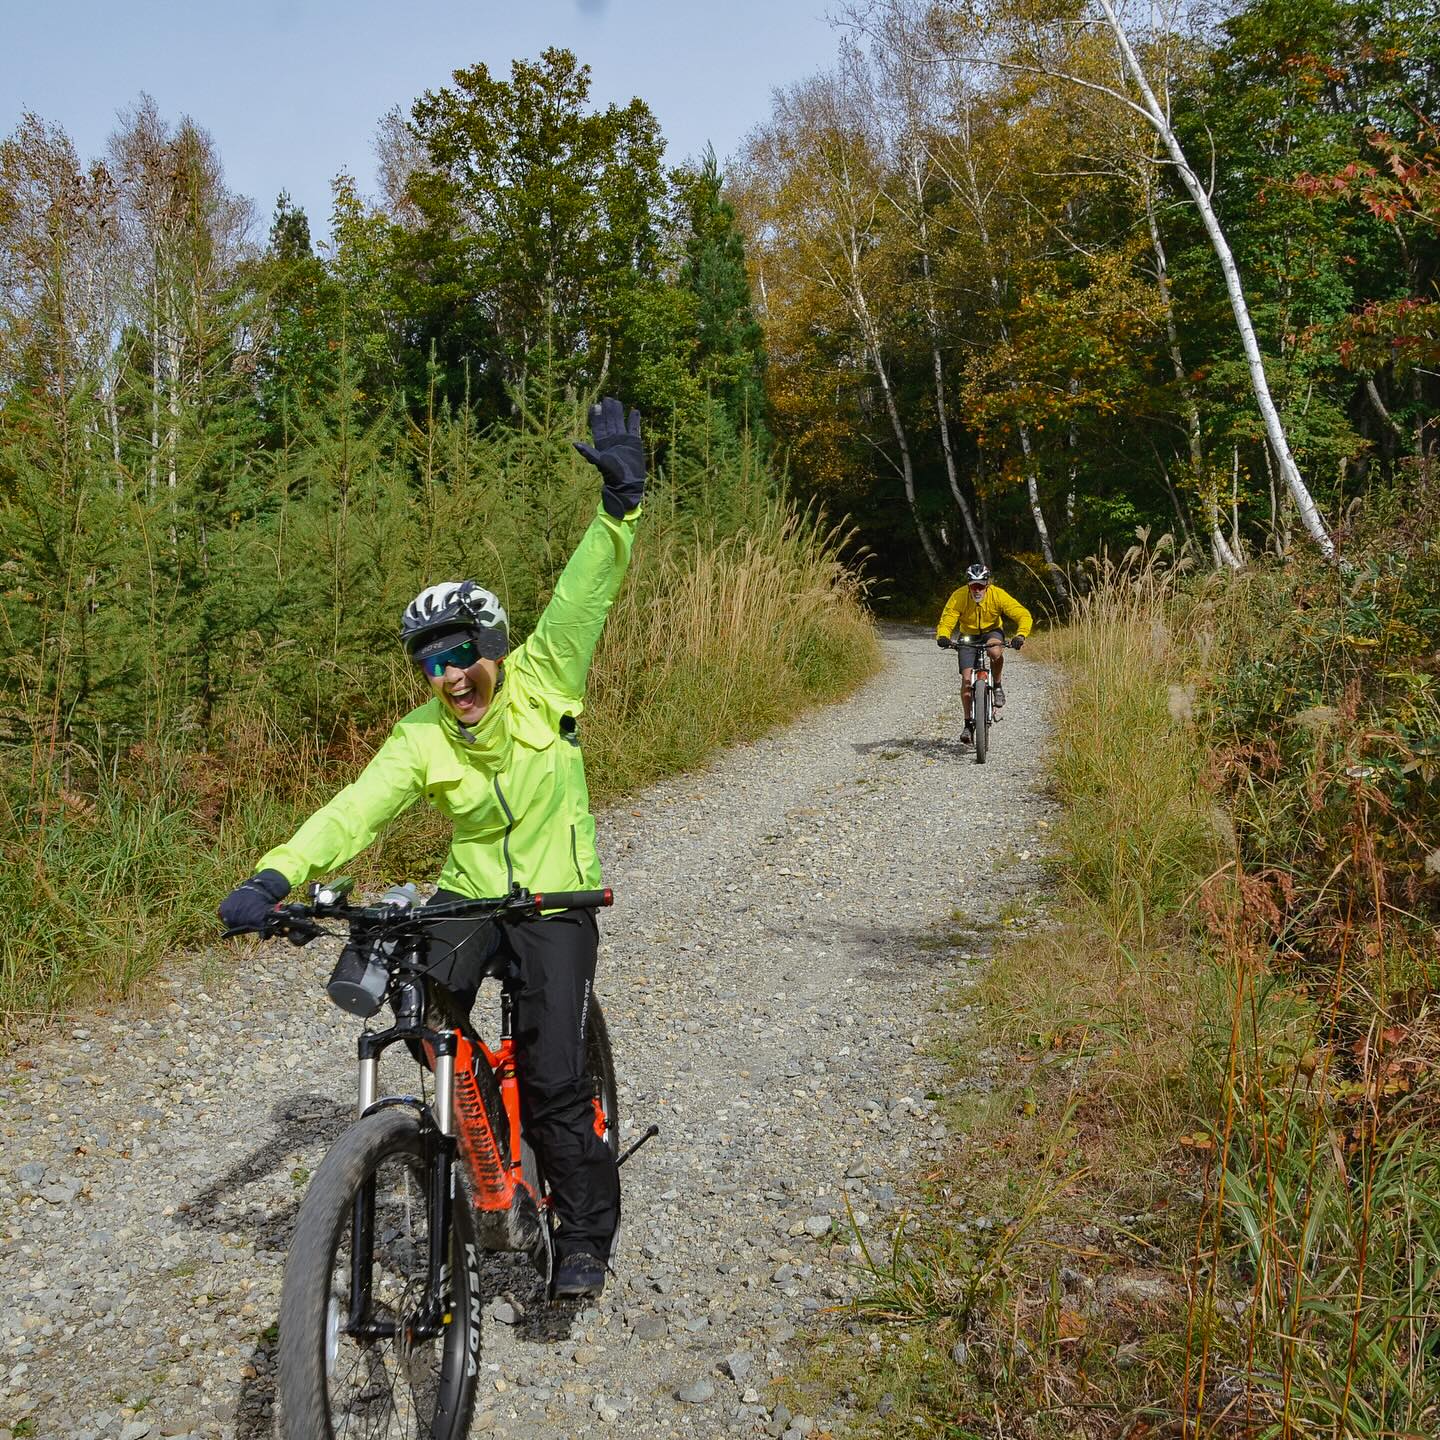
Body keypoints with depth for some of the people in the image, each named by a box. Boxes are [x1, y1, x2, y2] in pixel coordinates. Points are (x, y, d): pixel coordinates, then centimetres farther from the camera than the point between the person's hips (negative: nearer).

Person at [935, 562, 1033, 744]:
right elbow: (946, 622, -22)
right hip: (968, 637, 1)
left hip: (992, 632, -1)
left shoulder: (998, 595, -24)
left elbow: (1023, 615, -24)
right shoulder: (959, 597, -23)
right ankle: (968, 724, 1)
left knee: (995, 651, -37)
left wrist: (1021, 635, -42)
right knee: (967, 678, -12)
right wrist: (943, 637, -44)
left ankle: (997, 687, -9)